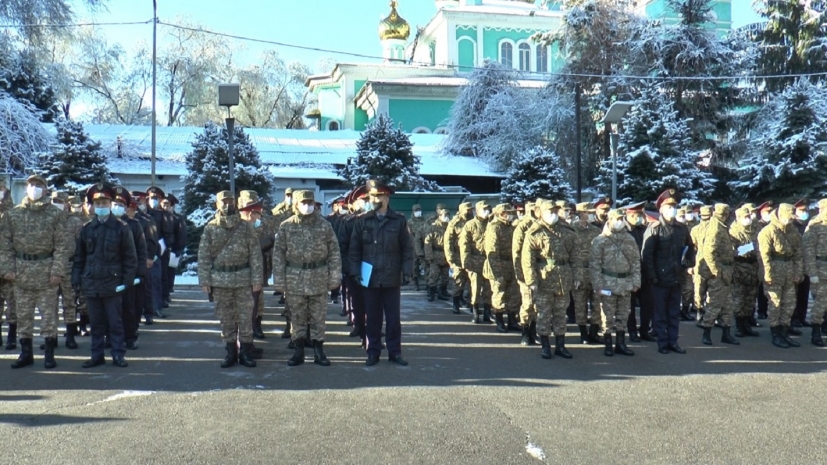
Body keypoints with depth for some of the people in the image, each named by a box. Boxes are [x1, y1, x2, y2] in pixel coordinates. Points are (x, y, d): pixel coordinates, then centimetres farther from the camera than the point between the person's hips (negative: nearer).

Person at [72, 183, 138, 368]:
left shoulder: (121, 228, -3)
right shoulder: (87, 228, 6)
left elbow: (130, 258, -2)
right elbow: (79, 256, 10)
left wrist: (127, 281, -8)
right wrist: (76, 279, 3)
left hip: (112, 283, -3)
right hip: (91, 283, 3)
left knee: (115, 322, 4)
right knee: (96, 322, 11)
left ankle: (118, 355, 12)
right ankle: (97, 355, 20)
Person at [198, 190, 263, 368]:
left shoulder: (246, 227, 0)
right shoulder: (210, 228, 2)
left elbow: (255, 254, -1)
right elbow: (203, 256, 2)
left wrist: (257, 279, -7)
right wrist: (204, 281, -3)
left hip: (243, 279, -1)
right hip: (220, 280, 1)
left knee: (245, 317, 3)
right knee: (226, 319, 8)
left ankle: (246, 353, 13)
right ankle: (231, 352, 19)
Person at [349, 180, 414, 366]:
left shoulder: (399, 221, 0)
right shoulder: (362, 221, 3)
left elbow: (407, 248, 2)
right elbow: (354, 249, 4)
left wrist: (407, 271, -4)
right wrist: (355, 271, -3)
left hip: (392, 278, -1)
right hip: (369, 278, 1)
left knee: (393, 317, 8)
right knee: (372, 317, 9)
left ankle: (395, 352, 18)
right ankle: (373, 352, 18)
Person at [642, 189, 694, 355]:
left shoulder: (682, 229, 8)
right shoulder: (654, 228, -7)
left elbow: (690, 248, 22)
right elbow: (647, 254, -10)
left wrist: (689, 263, 5)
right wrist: (652, 277, -13)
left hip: (676, 278, 5)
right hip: (660, 279, -5)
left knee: (674, 312, 11)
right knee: (661, 313, 4)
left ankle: (673, 341, 20)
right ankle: (662, 343, 12)